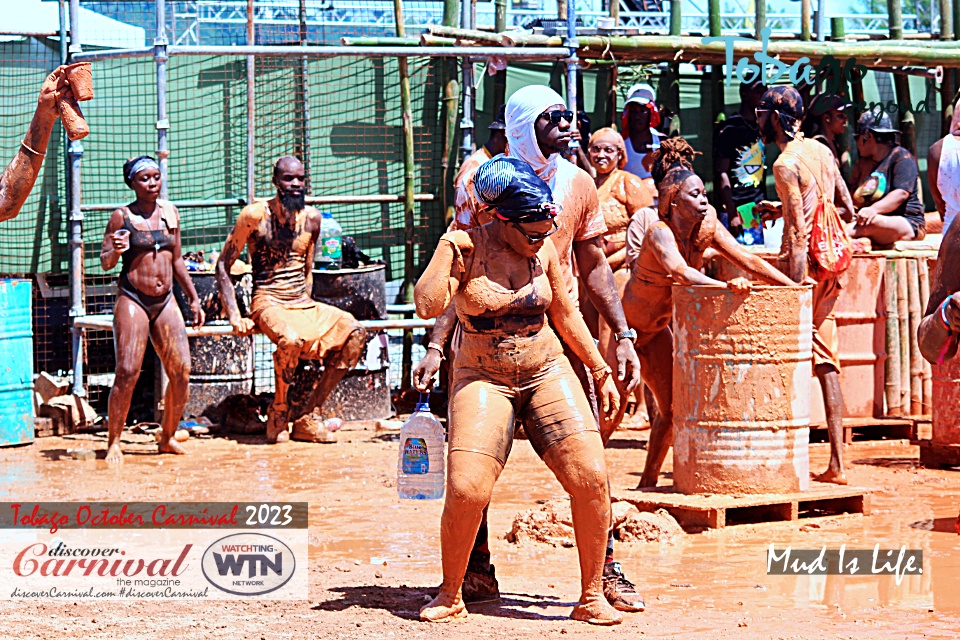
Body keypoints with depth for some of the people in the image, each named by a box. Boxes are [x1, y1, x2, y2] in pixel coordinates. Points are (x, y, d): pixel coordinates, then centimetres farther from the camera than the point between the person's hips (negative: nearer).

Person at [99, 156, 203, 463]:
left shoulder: (170, 213, 10)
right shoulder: (122, 217, -3)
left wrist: (194, 299, 18)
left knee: (181, 371, -3)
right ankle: (113, 442, -2)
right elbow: (105, 263, -1)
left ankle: (167, 438, 13)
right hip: (132, 299, -5)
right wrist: (116, 251, -23)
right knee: (127, 372, -13)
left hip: (166, 300, 5)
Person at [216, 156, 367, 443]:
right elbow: (223, 266, -3)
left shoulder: (311, 218, 10)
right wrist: (235, 316, -10)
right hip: (268, 303, -6)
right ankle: (278, 410, -13)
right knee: (291, 339, -38)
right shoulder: (255, 215, -5)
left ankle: (308, 411, -10)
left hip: (302, 303, 6)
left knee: (354, 333, -18)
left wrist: (307, 308, 9)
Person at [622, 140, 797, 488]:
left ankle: (648, 482, 17)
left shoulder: (708, 229, -10)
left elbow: (749, 261, -12)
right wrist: (726, 286, -62)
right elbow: (680, 272, -48)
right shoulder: (660, 234, -30)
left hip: (656, 329, 7)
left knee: (671, 407, 5)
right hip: (623, 324, -7)